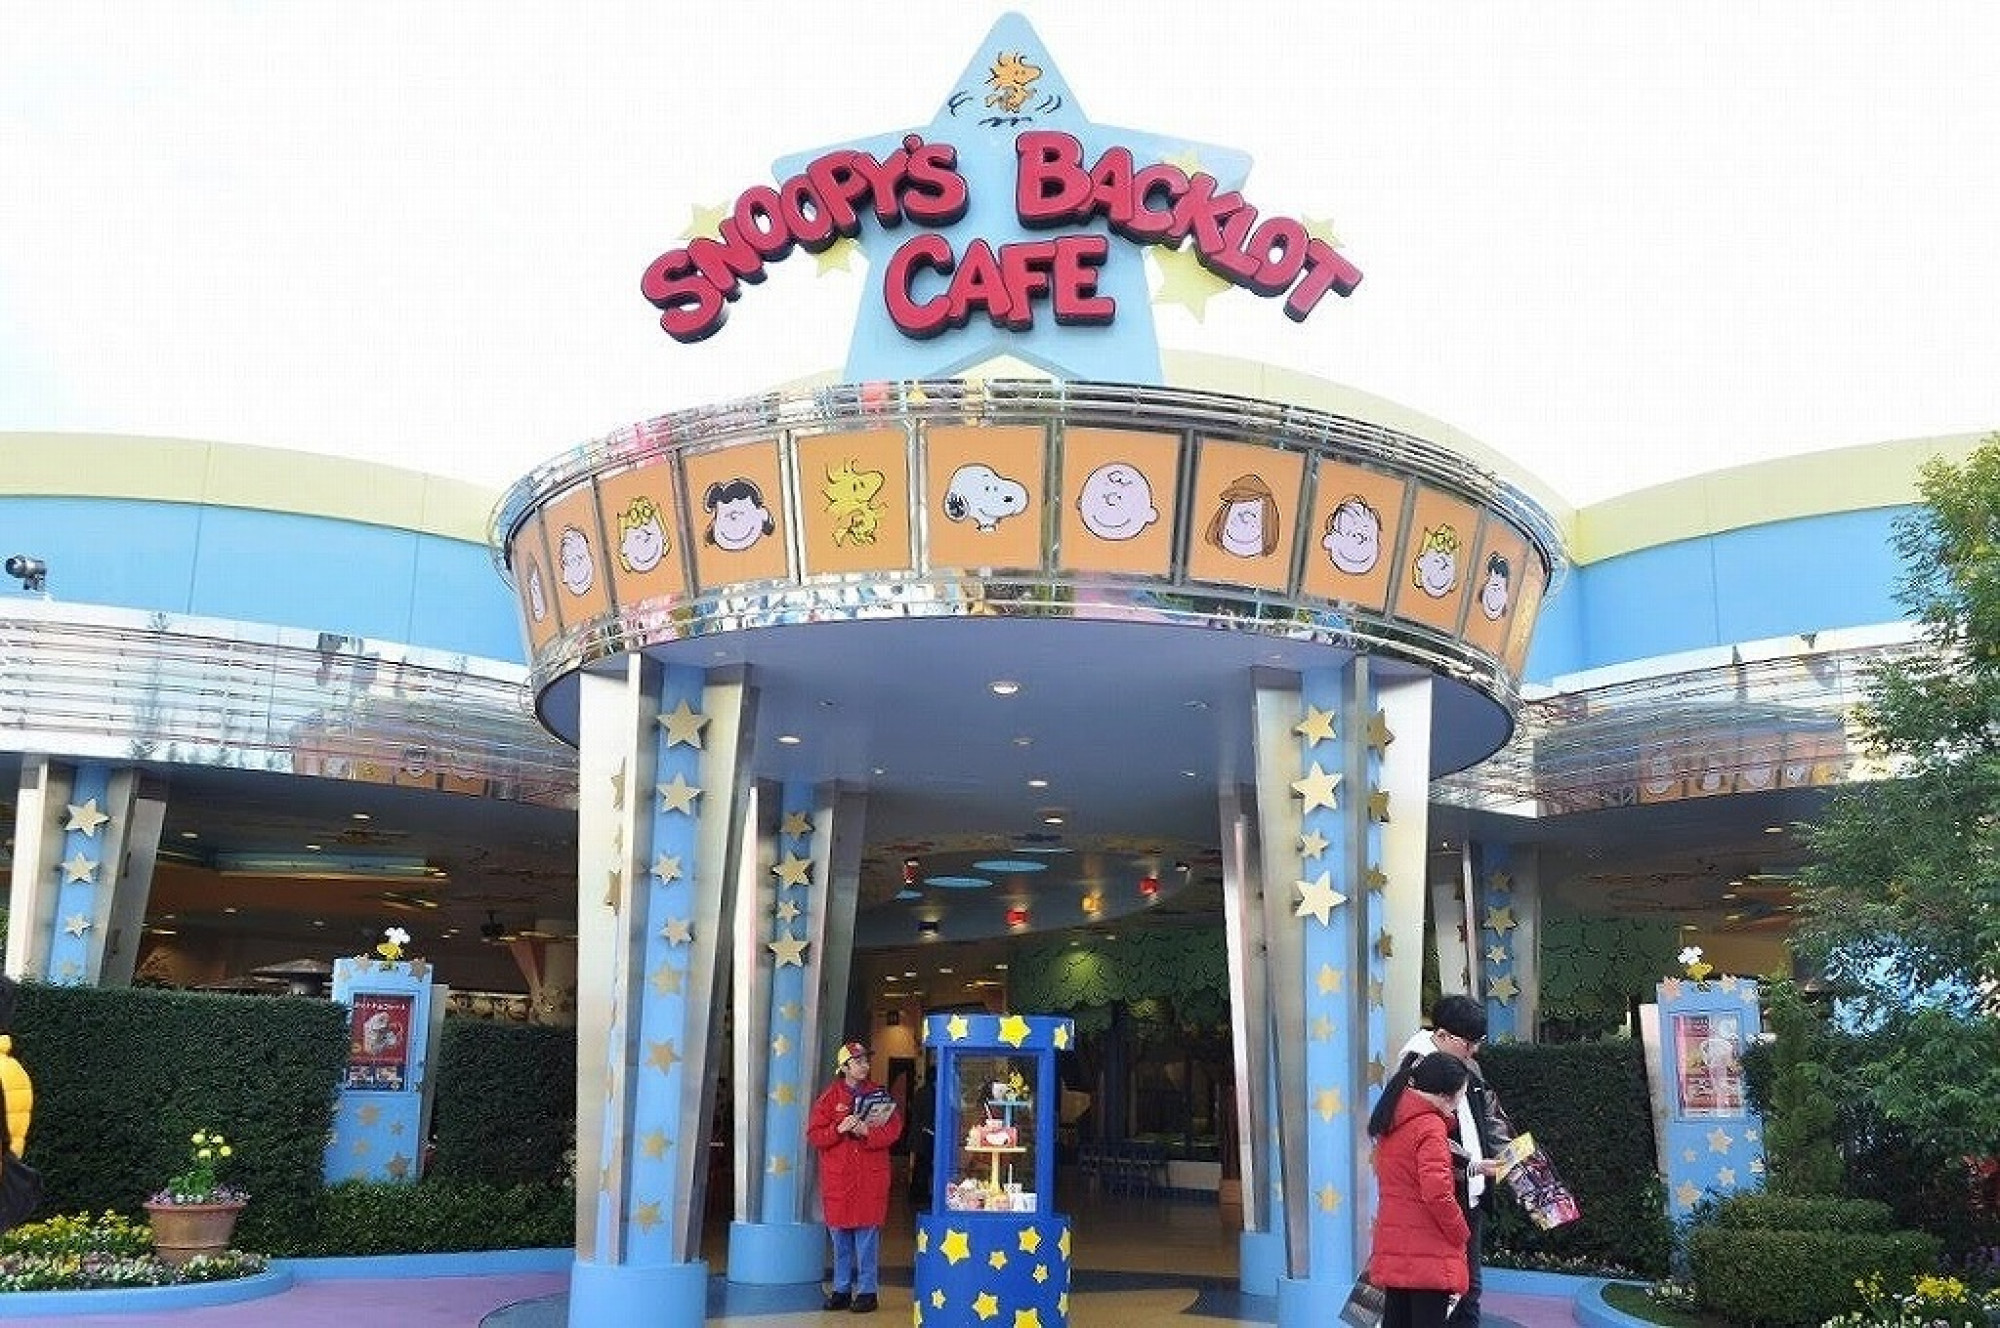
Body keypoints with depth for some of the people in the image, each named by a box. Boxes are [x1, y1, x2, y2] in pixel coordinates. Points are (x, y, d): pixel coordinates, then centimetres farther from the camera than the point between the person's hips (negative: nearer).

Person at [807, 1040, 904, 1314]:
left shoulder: (879, 1094, 5)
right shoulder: (829, 1097, 4)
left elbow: (893, 1129, -3)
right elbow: (814, 1135, -1)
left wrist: (866, 1132, -19)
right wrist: (839, 1129, -17)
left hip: (871, 1177, -1)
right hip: (838, 1177, 1)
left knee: (867, 1235, -1)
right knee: (840, 1235, 7)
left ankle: (867, 1290, 7)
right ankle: (841, 1289, 17)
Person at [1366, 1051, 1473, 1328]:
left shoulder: (1391, 1122, 9)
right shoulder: (1430, 1126, -16)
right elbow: (1438, 1194, -23)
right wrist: (1461, 1234, -8)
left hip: (1392, 1249, 8)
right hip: (1429, 1252, -8)